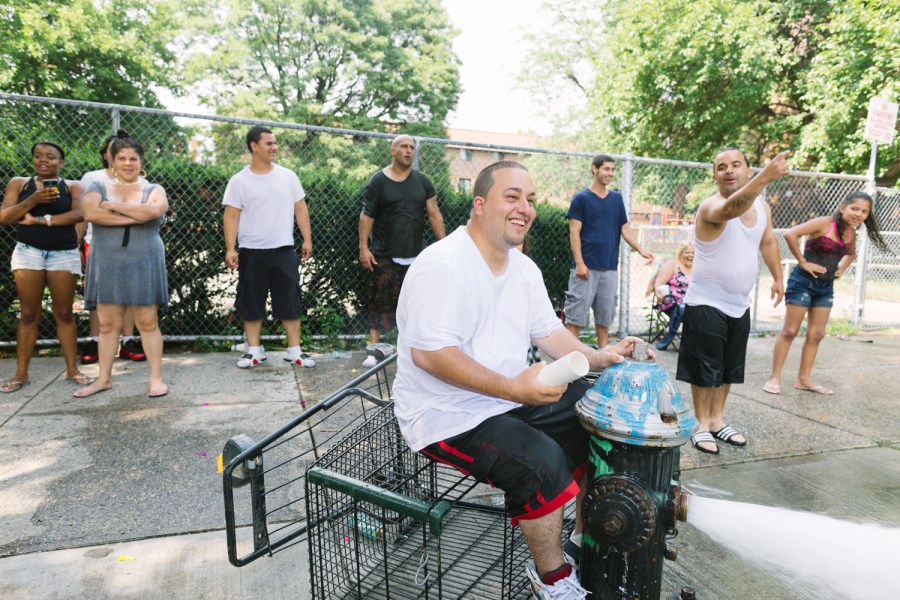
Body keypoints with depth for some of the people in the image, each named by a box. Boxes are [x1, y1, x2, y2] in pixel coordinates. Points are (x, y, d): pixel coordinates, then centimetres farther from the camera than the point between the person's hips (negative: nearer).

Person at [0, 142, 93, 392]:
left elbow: (79, 215, -11)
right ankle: (21, 373, 8)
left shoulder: (72, 186, 6)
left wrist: (40, 219, -11)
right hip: (28, 252, 1)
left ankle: (72, 369, 8)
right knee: (28, 314, 2)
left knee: (64, 314, 3)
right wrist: (33, 200, -14)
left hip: (64, 254, -1)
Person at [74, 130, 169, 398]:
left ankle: (156, 378, 5)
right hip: (107, 265, 2)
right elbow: (90, 213, -12)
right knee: (107, 324, 6)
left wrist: (113, 206, -8)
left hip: (144, 265, -2)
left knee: (148, 323, -1)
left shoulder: (154, 190, 7)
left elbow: (154, 210, -17)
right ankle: (104, 379, 17)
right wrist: (134, 217, -13)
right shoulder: (98, 187, 9)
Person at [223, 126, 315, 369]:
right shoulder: (239, 181, 1)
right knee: (251, 302, 5)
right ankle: (255, 350, 17)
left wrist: (307, 239, 2)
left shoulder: (288, 176, 7)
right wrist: (230, 249, -10)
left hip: (284, 250, 2)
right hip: (252, 252, -1)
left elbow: (300, 208, 10)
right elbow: (232, 216, -2)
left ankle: (294, 350, 12)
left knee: (290, 301, 3)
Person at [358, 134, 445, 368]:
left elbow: (434, 215, 7)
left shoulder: (422, 181, 9)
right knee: (381, 302, -2)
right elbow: (366, 216, -1)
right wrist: (363, 247, -10)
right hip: (384, 256, -3)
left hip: (415, 256, 3)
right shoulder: (378, 181, 1)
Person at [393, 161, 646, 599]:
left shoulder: (524, 267, 7)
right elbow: (428, 353, -29)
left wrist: (598, 358, -5)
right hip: (448, 415, -9)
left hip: (513, 397, 9)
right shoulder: (442, 265, -22)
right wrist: (514, 387, -33)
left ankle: (587, 539, 25)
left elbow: (548, 331, 11)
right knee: (541, 461, -27)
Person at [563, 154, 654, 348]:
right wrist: (579, 263, -15)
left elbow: (625, 228, 13)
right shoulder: (581, 198, -1)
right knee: (576, 312, -3)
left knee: (605, 314, 10)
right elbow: (574, 233, -6)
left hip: (610, 267, 5)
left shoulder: (617, 198, 13)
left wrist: (641, 250, -1)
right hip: (586, 266, -5)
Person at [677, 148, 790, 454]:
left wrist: (777, 278, 18)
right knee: (705, 368, 0)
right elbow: (731, 208, -43)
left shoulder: (762, 206, 5)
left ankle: (717, 420, 29)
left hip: (739, 305, 7)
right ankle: (702, 425, 15)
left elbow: (768, 242, 20)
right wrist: (766, 177, -58)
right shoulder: (711, 207, -19)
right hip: (706, 303, -7)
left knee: (729, 368, 15)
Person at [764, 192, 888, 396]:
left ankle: (804, 379, 20)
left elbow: (851, 254, 29)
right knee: (790, 331, -4)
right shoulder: (824, 223, -15)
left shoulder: (851, 233, 7)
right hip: (803, 282, -8)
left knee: (816, 334, 10)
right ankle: (774, 377, 2)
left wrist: (841, 269, 10)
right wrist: (803, 262, -22)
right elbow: (790, 234, -28)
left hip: (826, 287, 8)